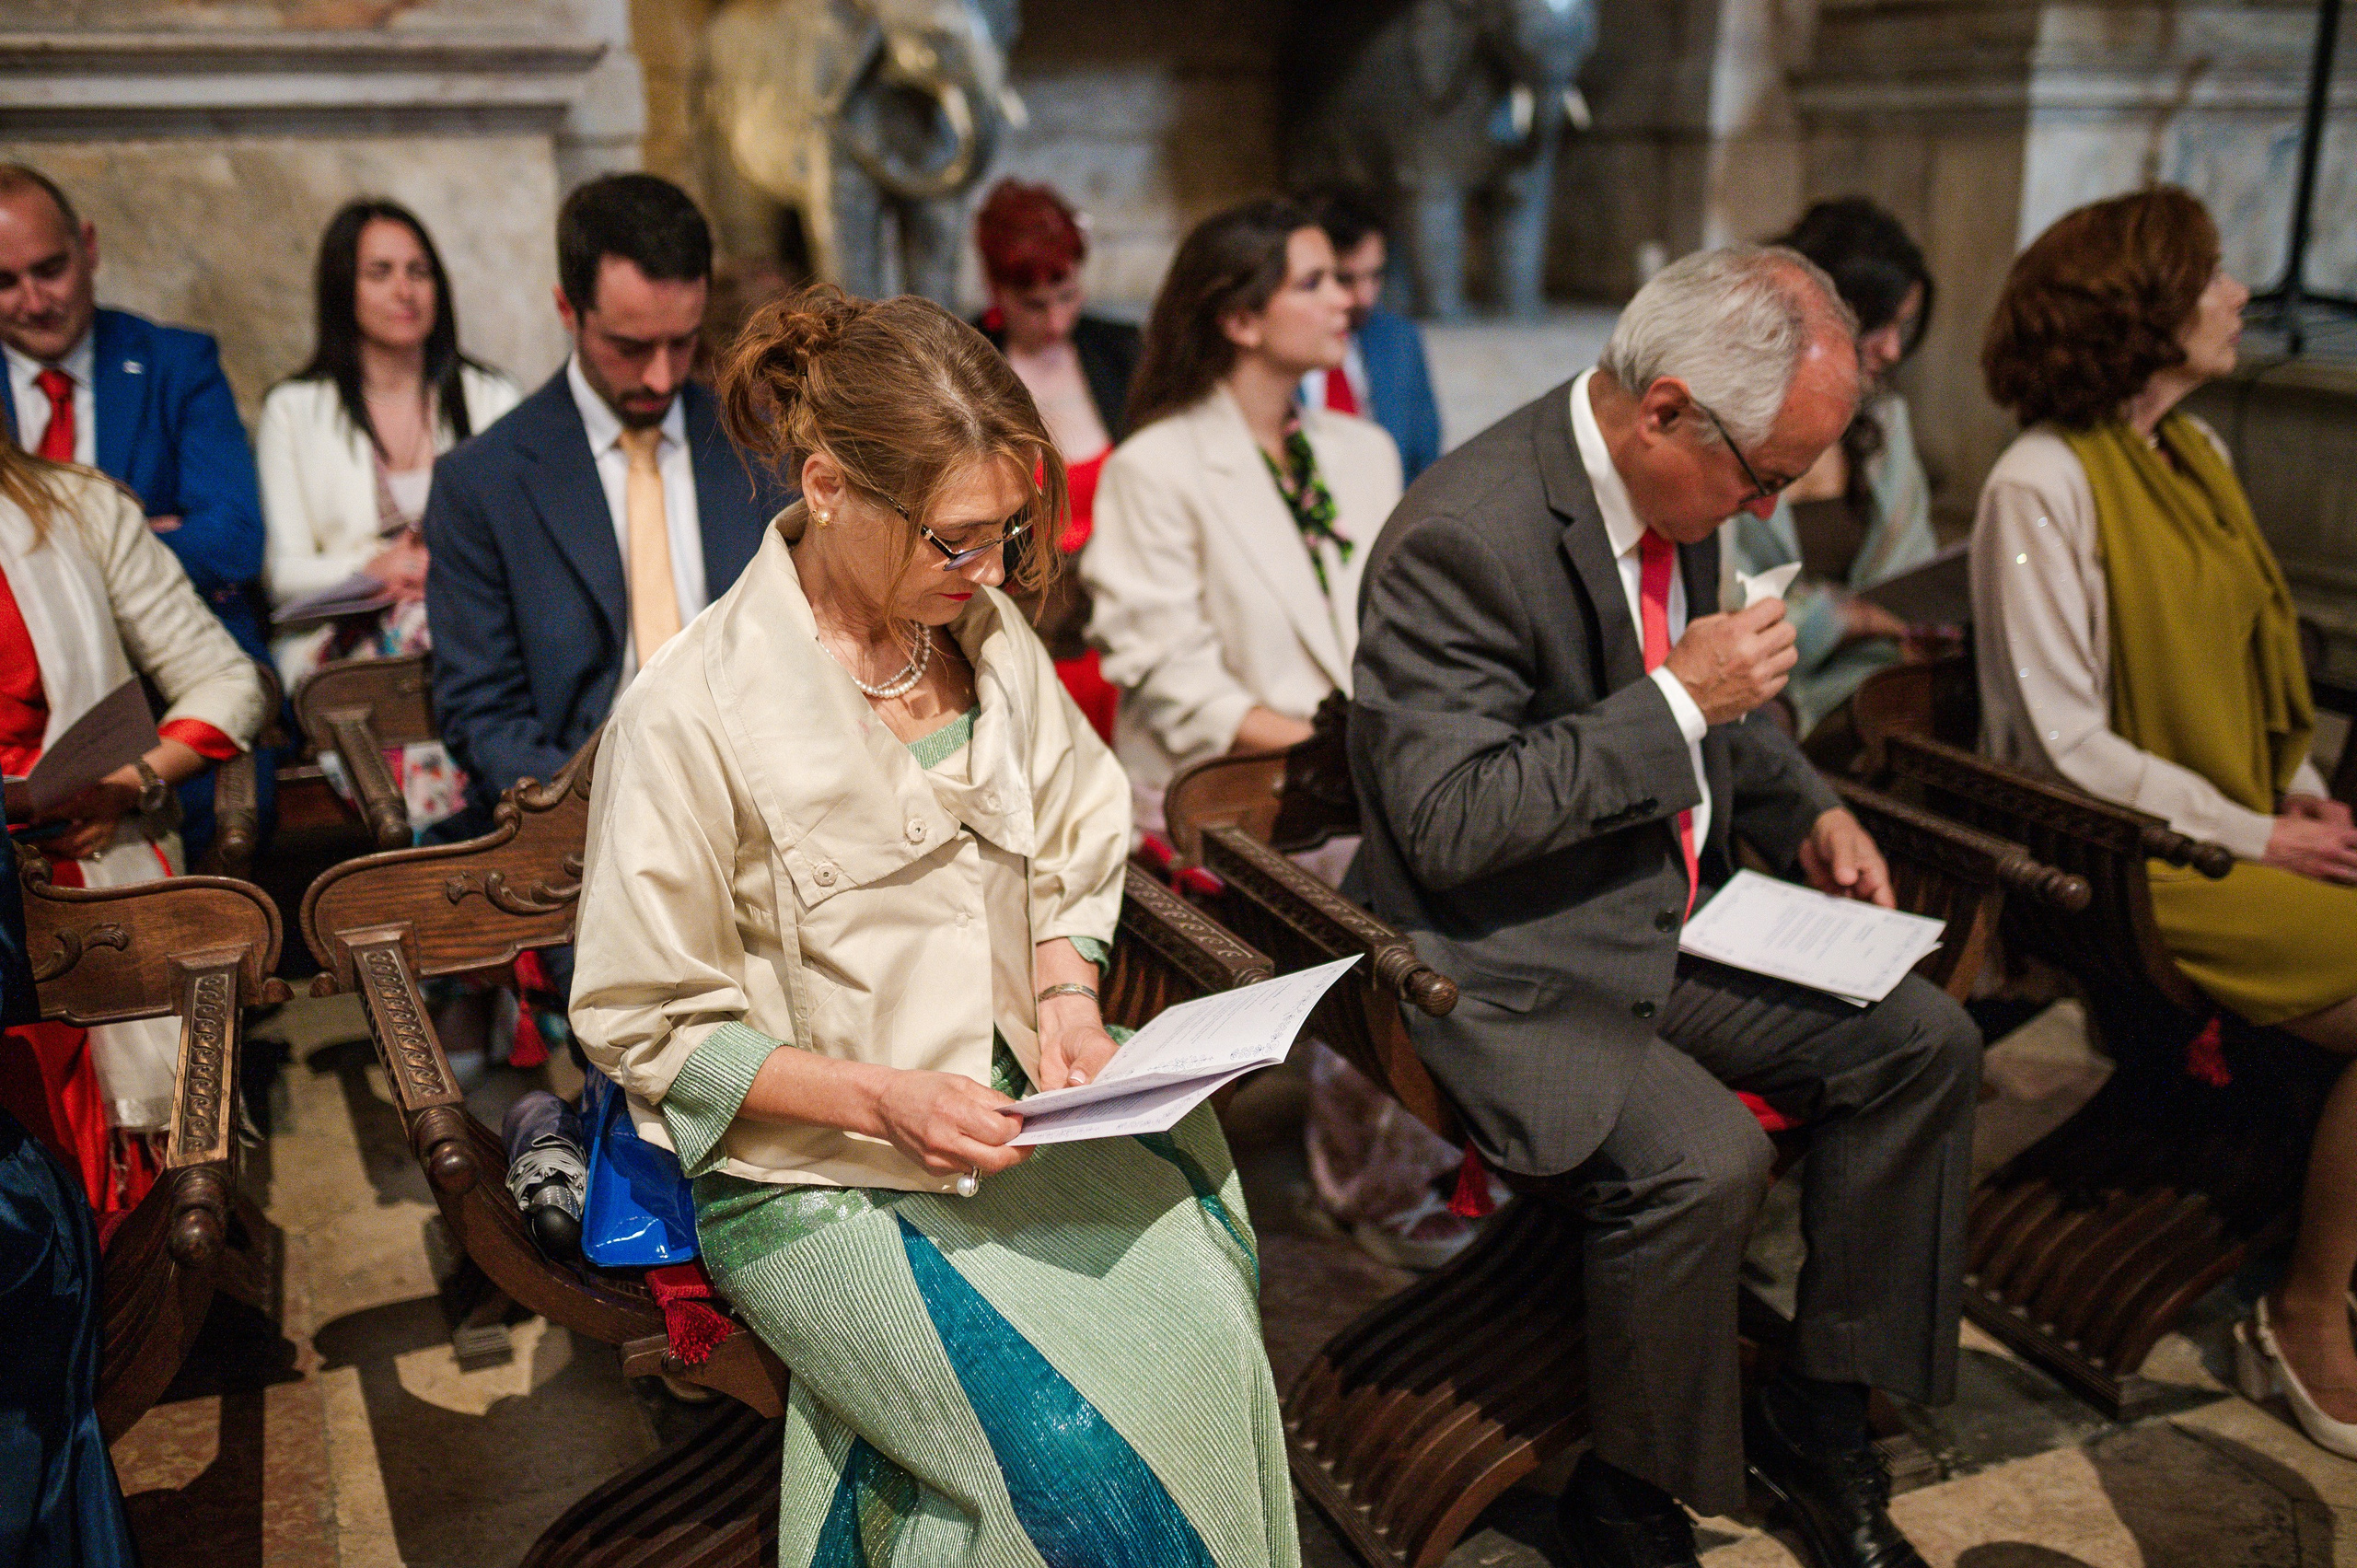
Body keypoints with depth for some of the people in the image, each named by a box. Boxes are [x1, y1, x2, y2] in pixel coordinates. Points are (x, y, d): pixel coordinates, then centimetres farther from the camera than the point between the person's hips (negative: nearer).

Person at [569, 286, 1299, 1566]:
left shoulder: (990, 636, 1)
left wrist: (1066, 997, -6)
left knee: (1205, 1328, -17)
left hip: (1008, 1109, 5)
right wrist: (881, 1100, -22)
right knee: (1075, 1445, -22)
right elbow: (648, 1027, -11)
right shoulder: (689, 715, -17)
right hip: (812, 1171, -5)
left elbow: (1073, 850, 14)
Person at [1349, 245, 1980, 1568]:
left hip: (1673, 923, 9)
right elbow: (1447, 824, -28)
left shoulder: (1679, 488, 3)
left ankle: (1817, 1408, 17)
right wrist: (1679, 702, -26)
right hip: (1511, 971, -9)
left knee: (1929, 1046, 2)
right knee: (1700, 1160, -28)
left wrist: (1807, 809, 6)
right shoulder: (1463, 538, -25)